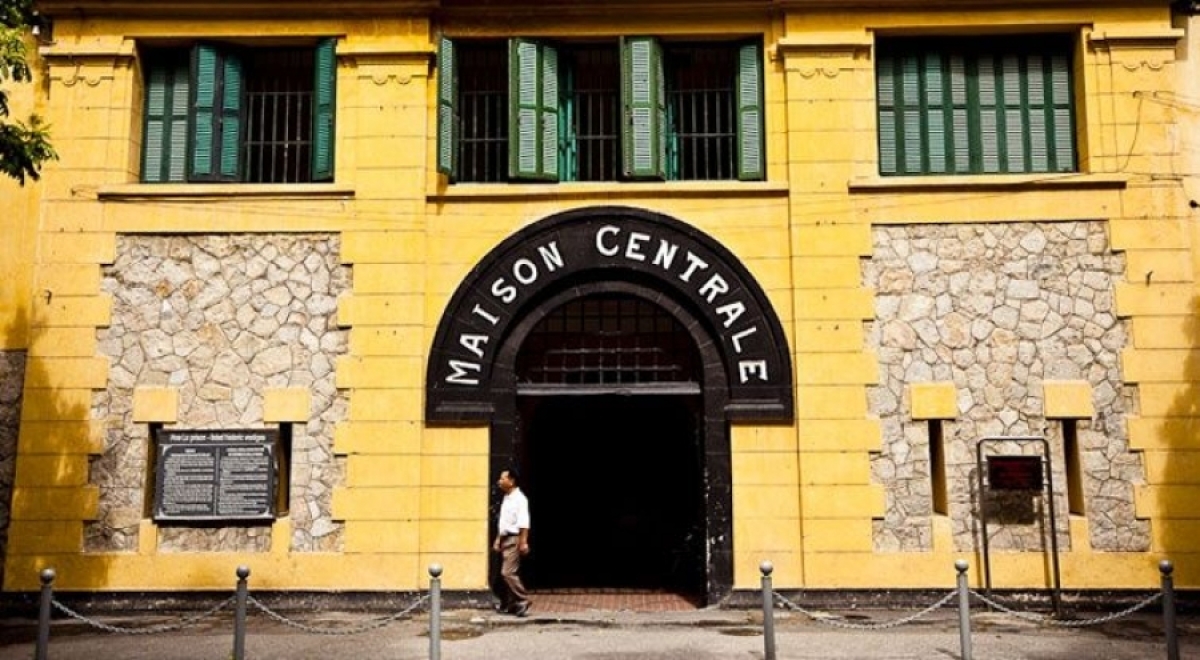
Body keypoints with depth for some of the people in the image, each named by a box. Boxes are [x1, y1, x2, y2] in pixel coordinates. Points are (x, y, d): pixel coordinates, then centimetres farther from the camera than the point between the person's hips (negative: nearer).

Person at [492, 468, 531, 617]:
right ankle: (508, 604, 18)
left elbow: (524, 523, -18)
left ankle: (523, 602, -6)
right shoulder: (506, 498, 14)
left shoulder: (519, 499, -13)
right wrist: (498, 540, 19)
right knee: (505, 573, 10)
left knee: (508, 572, -14)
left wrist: (523, 542, -23)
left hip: (514, 539, -9)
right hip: (505, 539, 9)